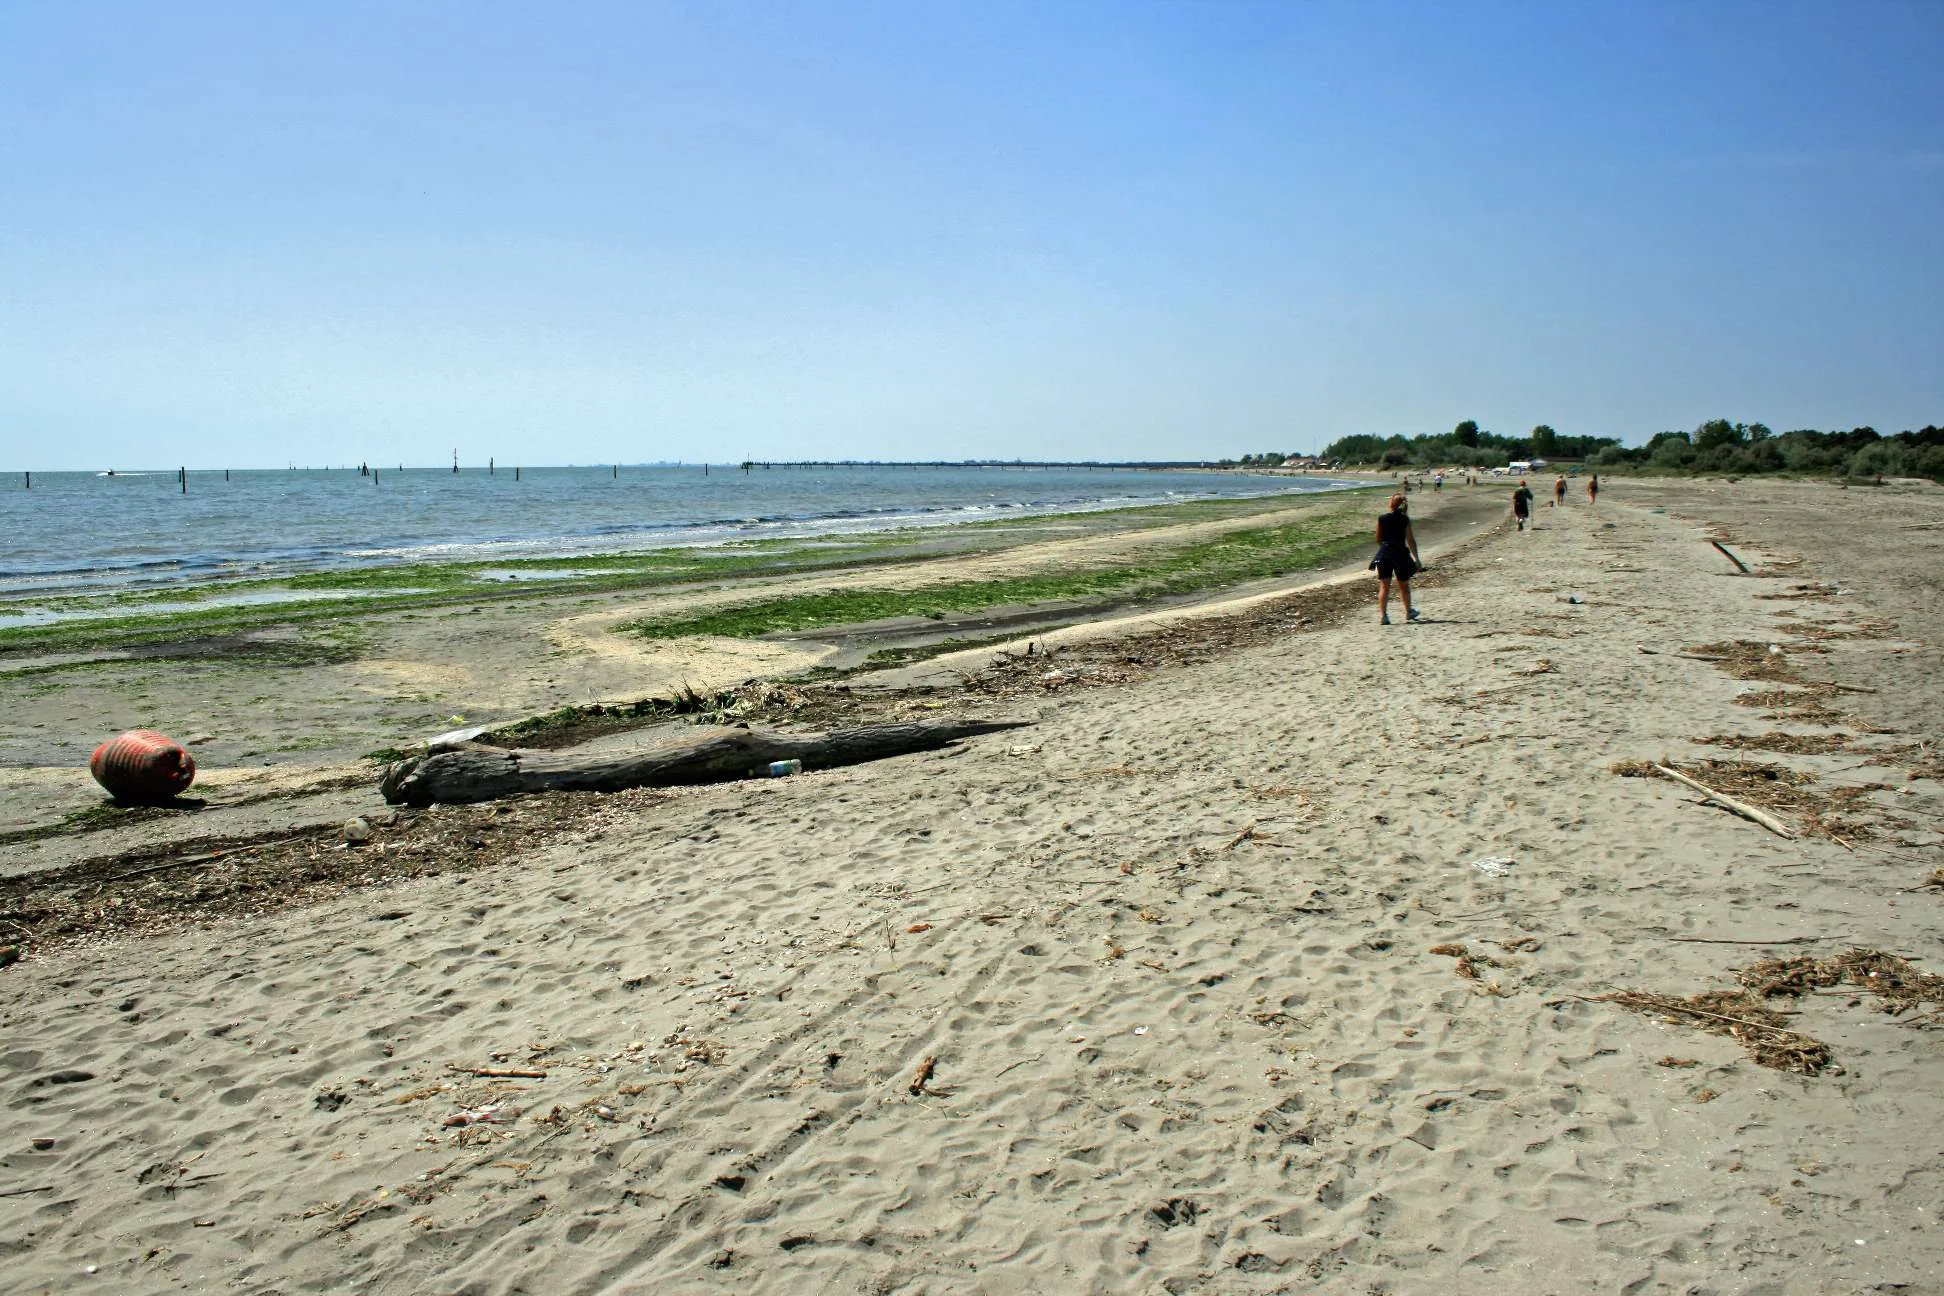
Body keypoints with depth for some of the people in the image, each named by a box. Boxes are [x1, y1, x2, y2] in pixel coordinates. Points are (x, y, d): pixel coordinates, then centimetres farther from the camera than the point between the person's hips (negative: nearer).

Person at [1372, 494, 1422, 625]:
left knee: (1384, 586, 1)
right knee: (1404, 585, 17)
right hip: (1400, 554, 0)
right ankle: (1409, 612, 33)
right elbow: (1411, 541, -3)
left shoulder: (1381, 519, -1)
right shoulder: (1405, 520, -3)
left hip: (1384, 555, 0)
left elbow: (1378, 540, 7)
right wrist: (1417, 559, 2)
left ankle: (1382, 614, -12)